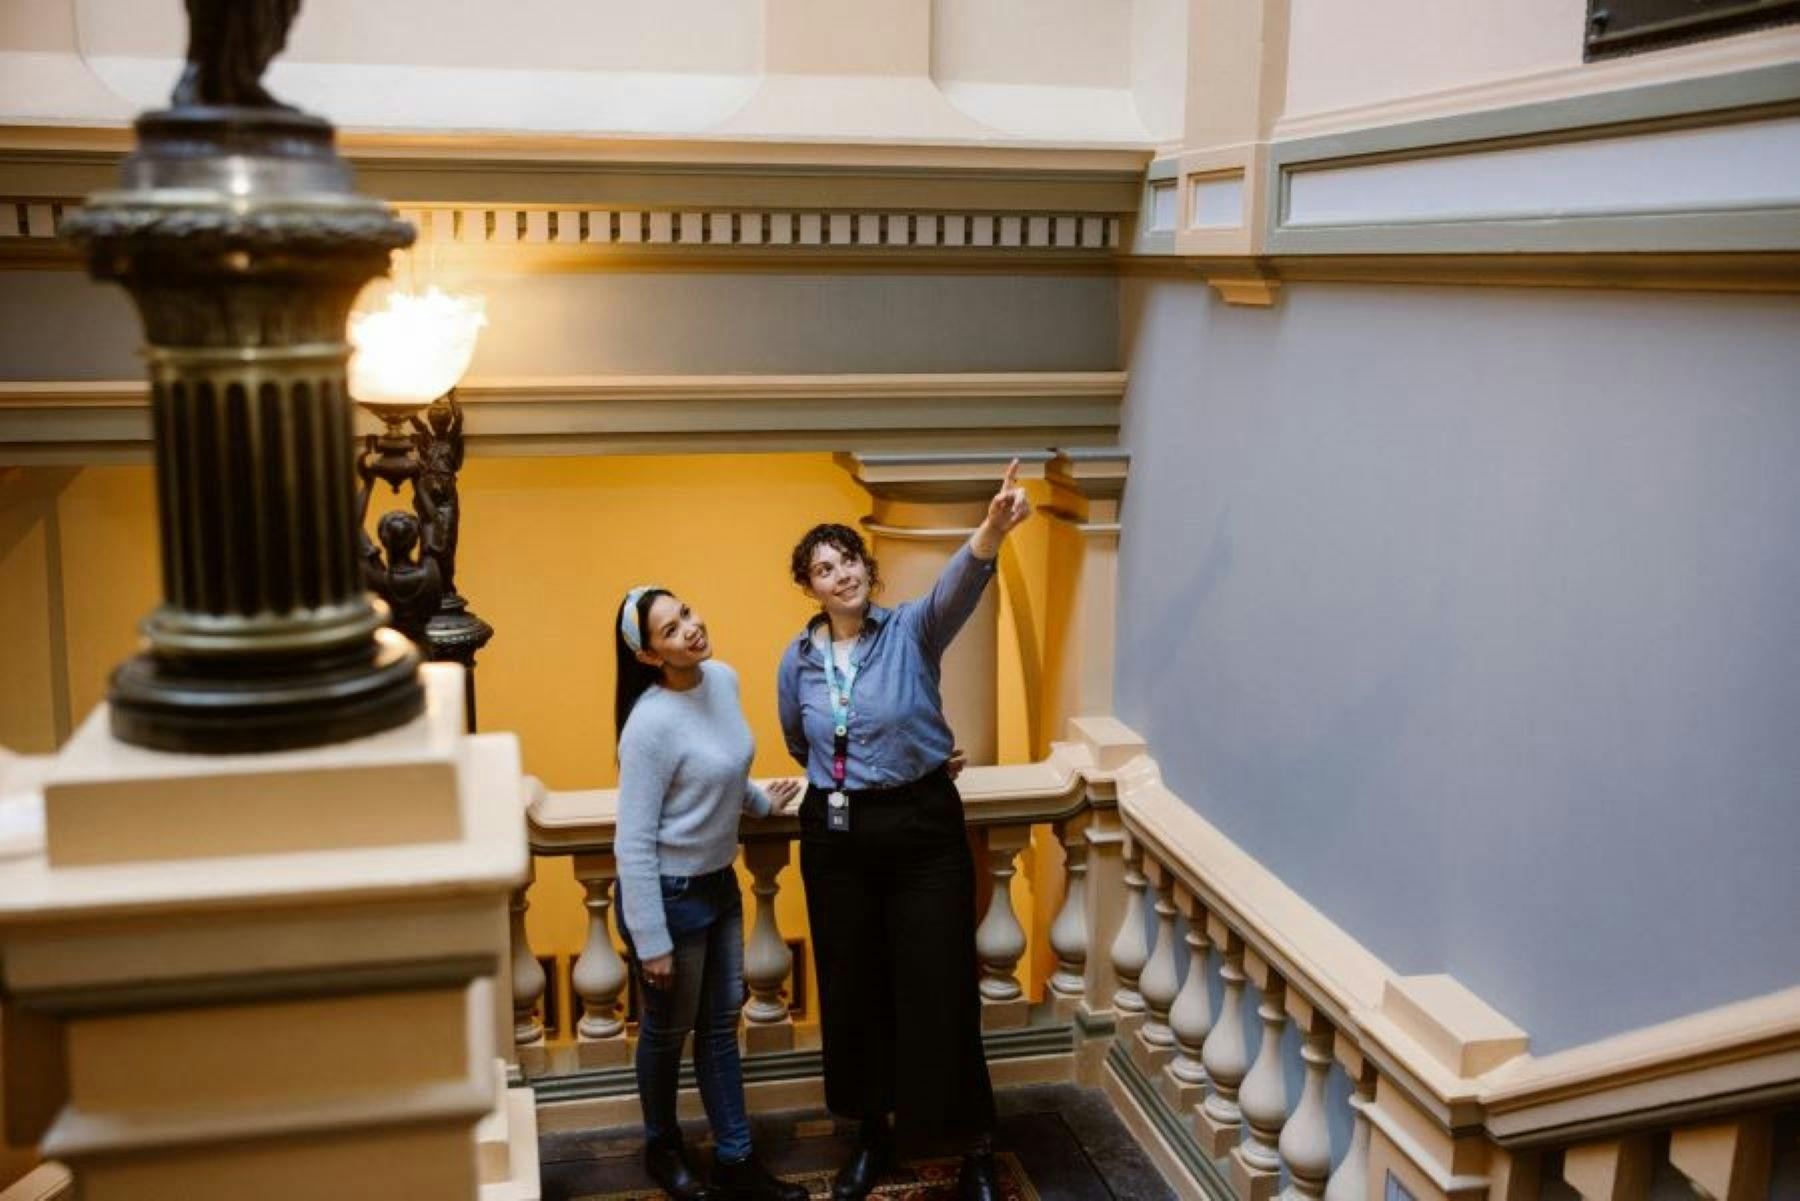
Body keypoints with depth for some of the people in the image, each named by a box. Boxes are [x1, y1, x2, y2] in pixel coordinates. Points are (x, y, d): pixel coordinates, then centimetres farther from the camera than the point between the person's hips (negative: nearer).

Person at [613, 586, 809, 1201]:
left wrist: (760, 799, 11)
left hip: (719, 881, 7)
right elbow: (633, 843, -23)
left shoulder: (723, 679, -4)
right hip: (669, 893, -7)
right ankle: (662, 1147, 39)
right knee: (668, 1029, 14)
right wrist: (650, 940, -19)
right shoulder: (651, 724, -27)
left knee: (721, 1020, 18)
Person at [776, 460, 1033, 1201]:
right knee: (852, 991, 13)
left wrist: (990, 533, -52)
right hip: (835, 837, 3)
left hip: (923, 828, -3)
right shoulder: (797, 660, 1)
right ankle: (871, 1137, 33)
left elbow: (957, 588, -33)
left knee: (939, 989, 1)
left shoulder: (912, 631, -10)